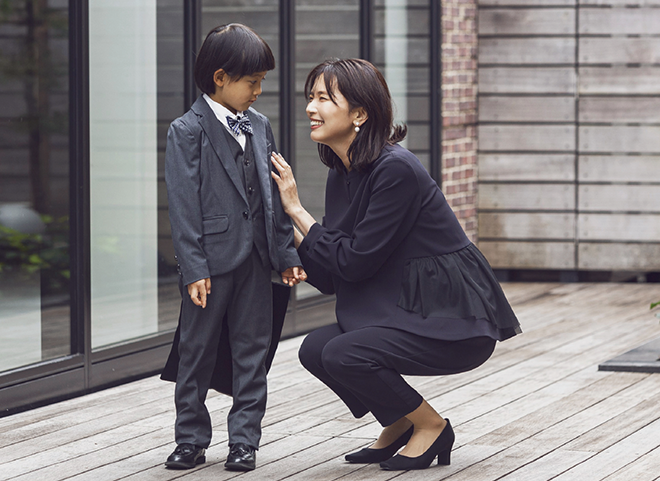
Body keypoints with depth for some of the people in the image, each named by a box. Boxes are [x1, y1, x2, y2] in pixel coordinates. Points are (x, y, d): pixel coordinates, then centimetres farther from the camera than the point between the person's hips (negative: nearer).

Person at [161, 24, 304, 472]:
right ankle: (192, 439, 15)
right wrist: (194, 267, -16)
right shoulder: (186, 131, -7)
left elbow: (274, 195, 13)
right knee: (197, 351, 4)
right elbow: (184, 204, -11)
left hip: (256, 260, 5)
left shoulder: (259, 126, 10)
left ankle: (244, 439, 12)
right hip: (213, 260, -5)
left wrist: (286, 254, 10)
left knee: (252, 351, 6)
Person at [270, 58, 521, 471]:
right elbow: (332, 278, 5)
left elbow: (354, 262, -20)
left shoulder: (396, 170, -21)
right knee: (316, 349, -6)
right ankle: (399, 424, 15)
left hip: (458, 321, -9)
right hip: (411, 311, 9)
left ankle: (430, 426, 0)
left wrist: (296, 209, -13)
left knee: (343, 354, -22)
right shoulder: (342, 174, 6)